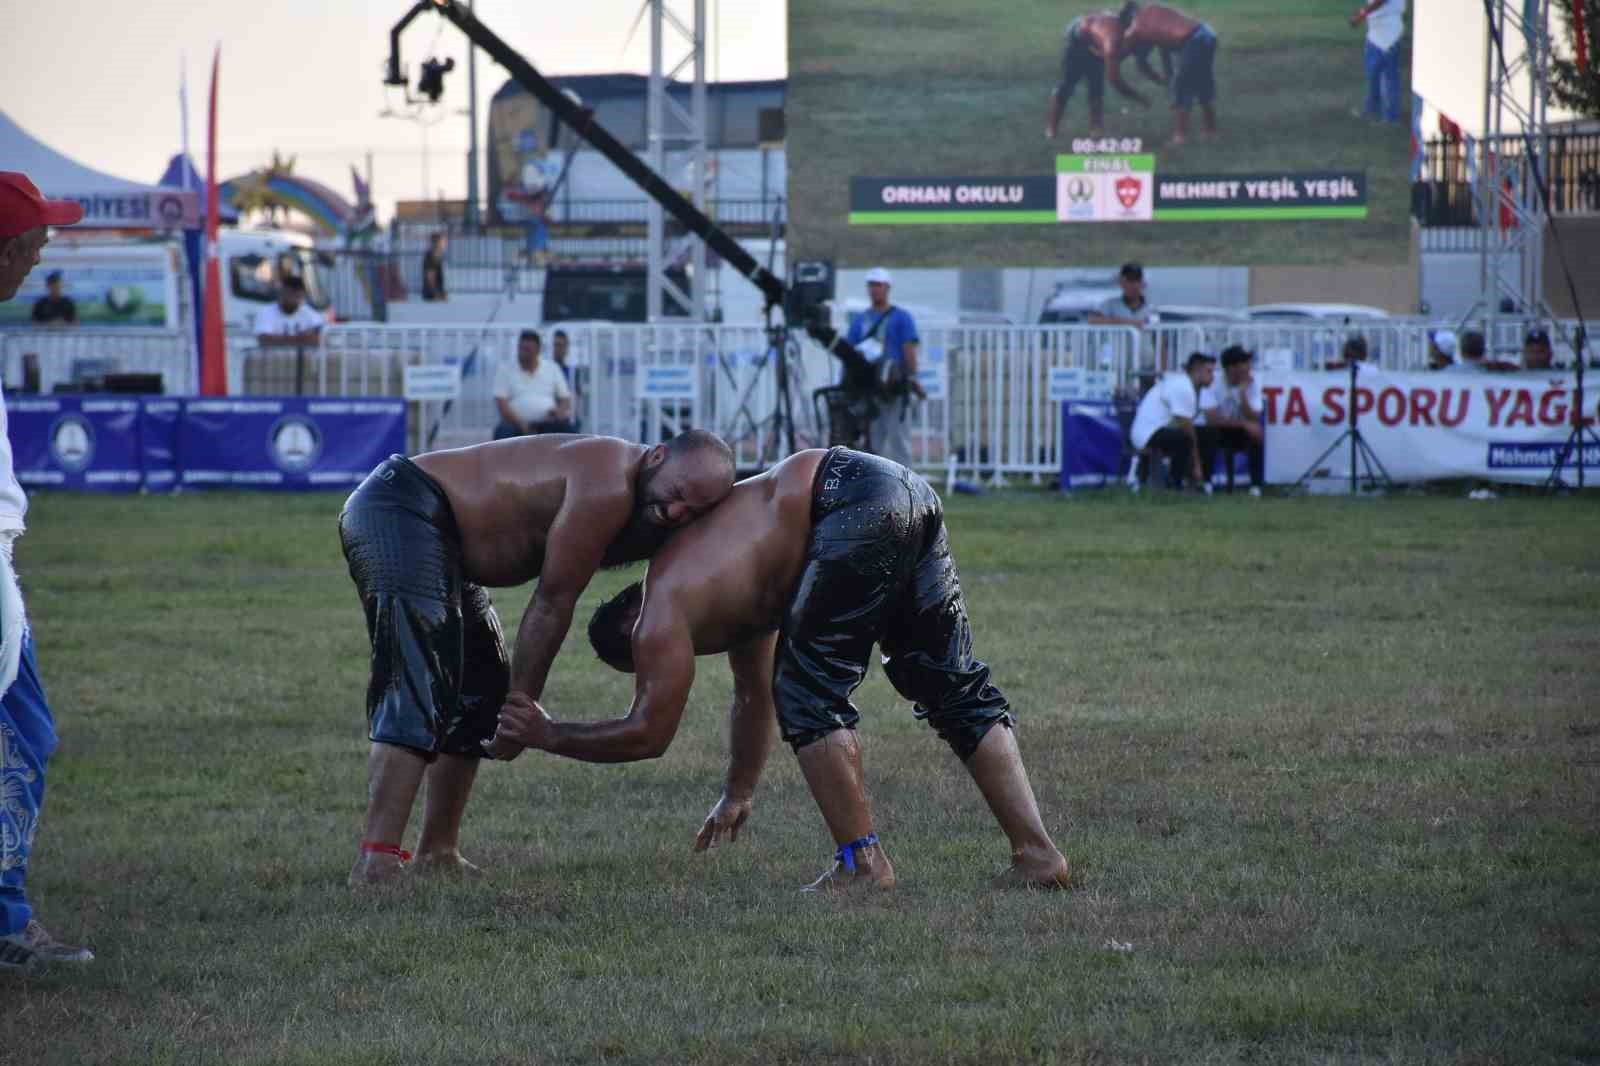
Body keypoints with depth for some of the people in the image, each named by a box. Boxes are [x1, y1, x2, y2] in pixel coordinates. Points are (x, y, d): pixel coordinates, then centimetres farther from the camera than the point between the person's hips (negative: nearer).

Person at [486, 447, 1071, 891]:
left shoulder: (662, 610, 3)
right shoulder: (726, 590, 30)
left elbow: (647, 733, 2)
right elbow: (753, 695, 42)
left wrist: (549, 736, 16)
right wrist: (737, 794, 53)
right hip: (908, 494, 9)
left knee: (809, 694, 2)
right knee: (955, 686, 13)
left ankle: (863, 863, 2)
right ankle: (1035, 851, 10)